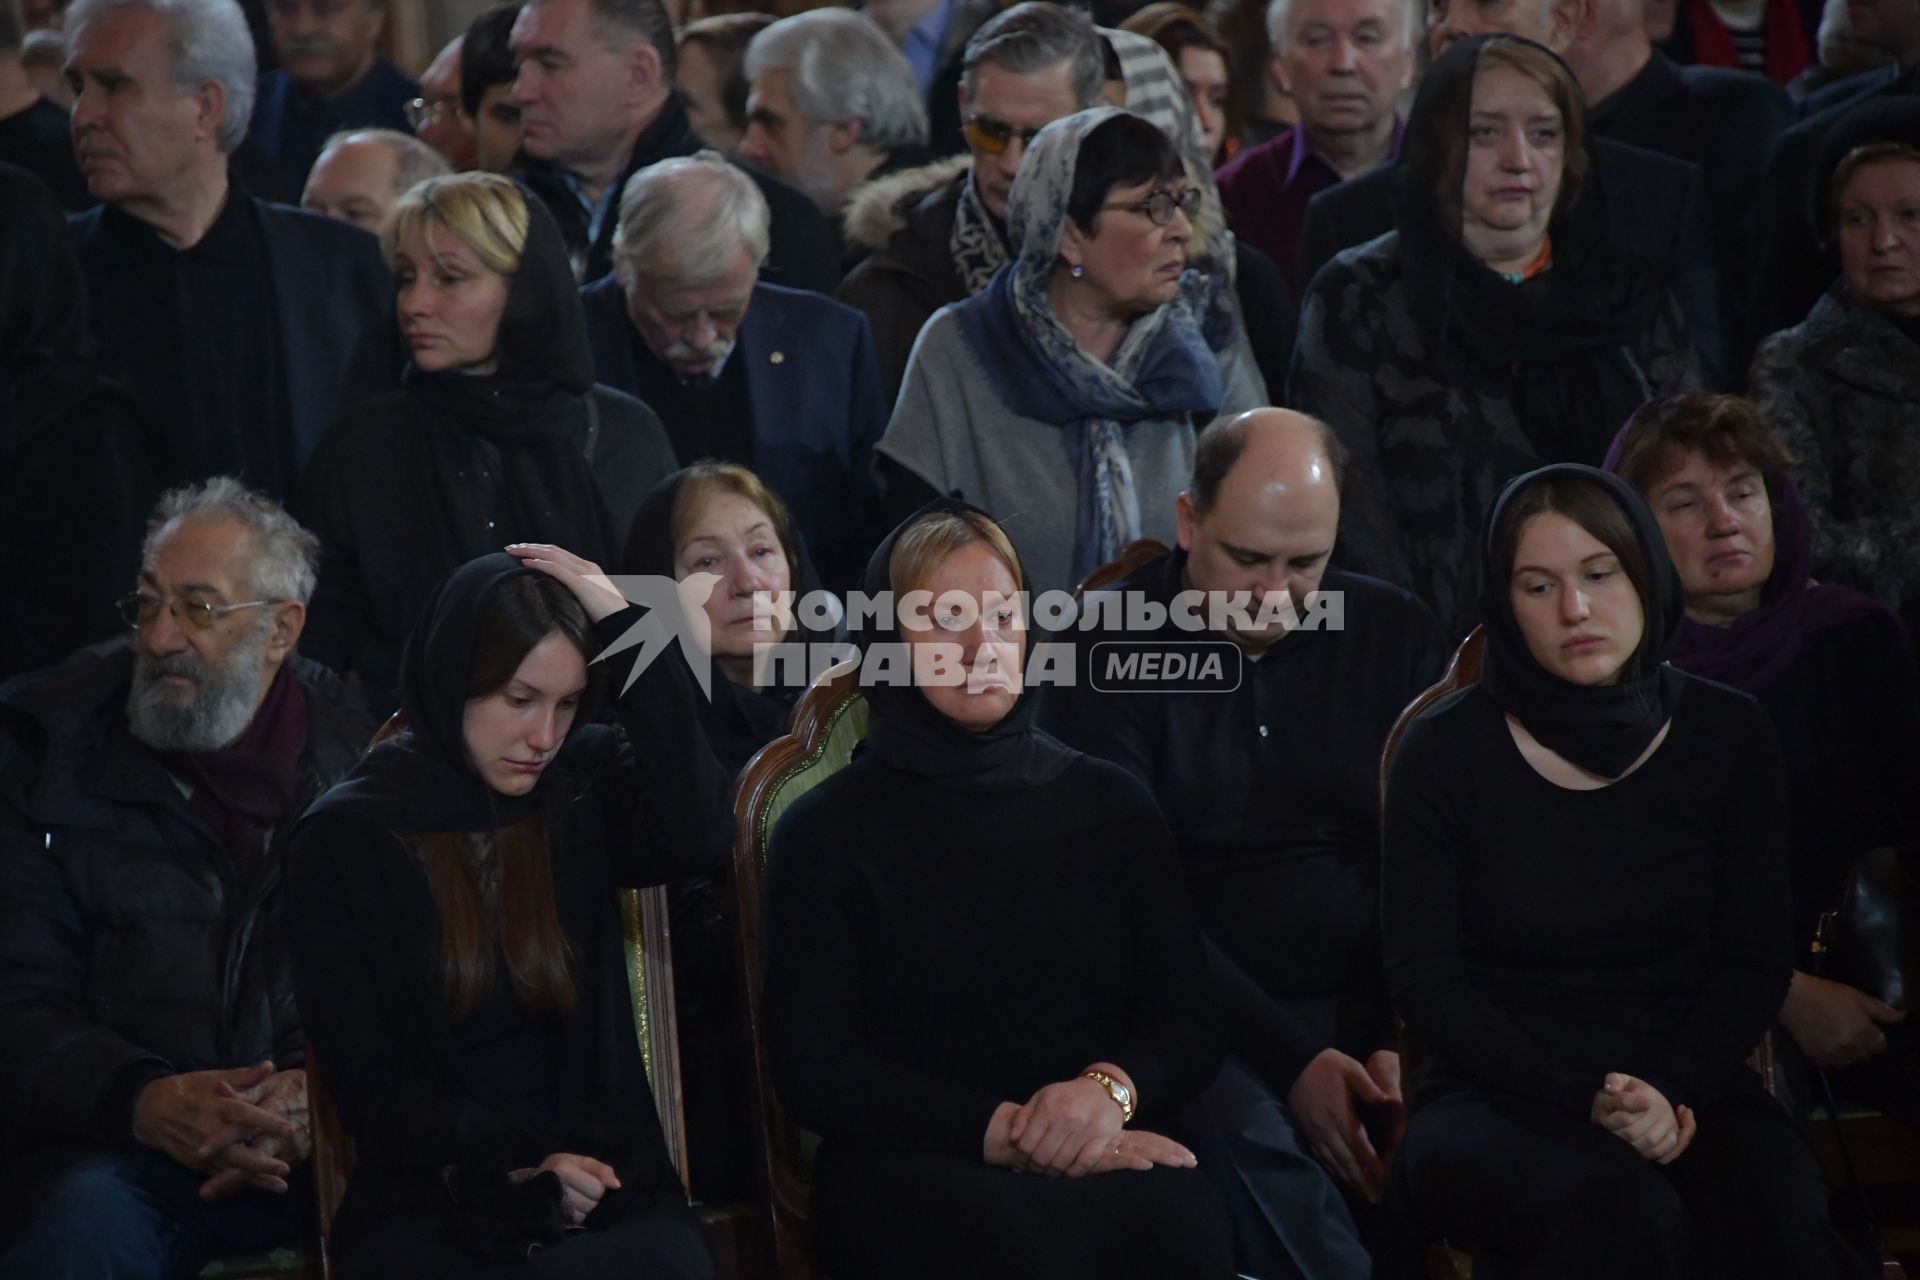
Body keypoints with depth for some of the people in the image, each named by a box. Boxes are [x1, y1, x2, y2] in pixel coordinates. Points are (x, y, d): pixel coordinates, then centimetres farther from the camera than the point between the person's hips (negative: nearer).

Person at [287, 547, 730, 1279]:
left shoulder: (587, 785, 7)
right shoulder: (349, 836, 0)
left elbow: (697, 840, -17)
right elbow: (369, 1081, -3)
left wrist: (627, 632, -14)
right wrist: (519, 1163, -19)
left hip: (604, 1191, 2)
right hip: (430, 1206, -2)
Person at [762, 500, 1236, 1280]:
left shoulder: (1109, 803, 16)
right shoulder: (825, 834, 7)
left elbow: (1187, 1026, 12)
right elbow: (816, 1074, -1)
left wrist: (1112, 1089, -12)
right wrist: (1004, 1131, -14)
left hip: (1105, 1153, 3)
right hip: (913, 1166, -3)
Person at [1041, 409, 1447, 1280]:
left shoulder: (1397, 636, 10)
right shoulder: (1109, 651, 0)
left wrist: (1403, 1038, -9)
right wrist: (1291, 1058, -15)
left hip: (1379, 1004, 3)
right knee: (1248, 1142, -35)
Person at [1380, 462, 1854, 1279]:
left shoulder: (1728, 739, 4)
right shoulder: (1447, 750, -2)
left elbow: (1751, 964, 6)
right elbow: (1423, 975, -2)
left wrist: (1670, 1089, -13)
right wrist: (1583, 1100, -14)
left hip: (1684, 1086, 2)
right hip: (1498, 1102, -2)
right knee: (1622, 1213, -37)